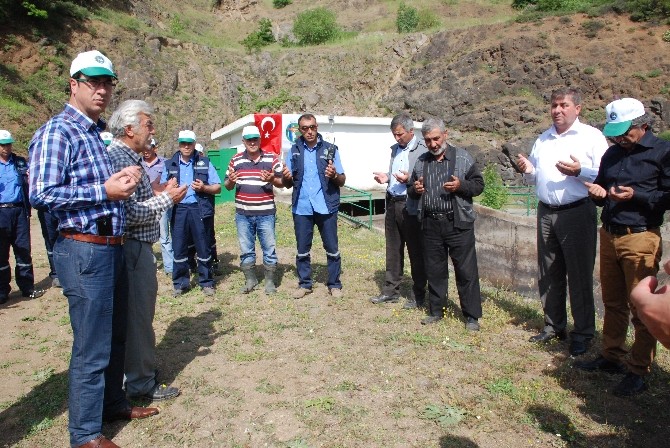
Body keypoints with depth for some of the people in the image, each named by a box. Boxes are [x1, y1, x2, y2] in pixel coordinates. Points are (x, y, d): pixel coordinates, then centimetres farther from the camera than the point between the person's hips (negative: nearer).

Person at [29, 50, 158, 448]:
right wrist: (105, 191, -17)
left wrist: (125, 178, 6)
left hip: (111, 247, 9)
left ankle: (113, 403, 38)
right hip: (84, 250, -9)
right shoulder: (58, 132, -11)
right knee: (91, 347, 1)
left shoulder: (100, 132, 16)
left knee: (115, 335, 20)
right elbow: (42, 194, -20)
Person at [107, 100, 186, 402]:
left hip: (136, 248, 11)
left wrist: (161, 193, 8)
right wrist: (167, 199, -15)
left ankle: (140, 369, 35)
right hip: (132, 249, -11)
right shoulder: (119, 159, -19)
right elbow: (130, 214, -26)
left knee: (138, 314, 20)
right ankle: (142, 384, 16)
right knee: (138, 317, 1)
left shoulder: (128, 157, 14)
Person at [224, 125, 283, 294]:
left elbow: (281, 182, 4)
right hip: (243, 214, 2)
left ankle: (270, 281, 19)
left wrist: (272, 179, -17)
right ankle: (250, 280, 27)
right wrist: (231, 181, -11)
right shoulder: (236, 160, 6)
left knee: (269, 249, 5)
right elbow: (227, 186, 12)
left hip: (266, 213, -2)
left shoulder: (272, 158, 0)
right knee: (246, 250, 12)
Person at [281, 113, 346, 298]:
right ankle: (304, 284, 25)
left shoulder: (330, 149, 0)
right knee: (302, 249, 11)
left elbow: (342, 181, 1)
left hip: (326, 207, -2)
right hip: (301, 208, 2)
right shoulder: (294, 151, 6)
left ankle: (334, 284, 21)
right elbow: (288, 184, 10)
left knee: (332, 248, 6)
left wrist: (334, 175, -21)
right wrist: (286, 177, -13)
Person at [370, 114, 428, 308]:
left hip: (411, 207, -7)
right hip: (392, 203, 7)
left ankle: (418, 296, 18)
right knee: (393, 250, 15)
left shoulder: (423, 150, -12)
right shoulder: (395, 148, 13)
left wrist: (409, 179, -24)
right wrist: (386, 177, 4)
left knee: (416, 252, 5)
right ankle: (391, 290, 27)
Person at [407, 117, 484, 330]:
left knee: (466, 270, 1)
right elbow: (411, 190, 18)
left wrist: (461, 185, -19)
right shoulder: (421, 162, 11)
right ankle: (435, 311, 26)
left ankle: (472, 316, 13)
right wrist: (415, 189, -5)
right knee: (434, 270, 12)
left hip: (458, 223, -4)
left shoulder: (462, 157, -1)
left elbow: (478, 184, -1)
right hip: (430, 224, 4)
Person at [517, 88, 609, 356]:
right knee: (548, 274, 12)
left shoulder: (592, 136, -2)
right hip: (546, 213, 6)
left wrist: (580, 171, -25)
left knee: (579, 274, 1)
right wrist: (528, 171, 1)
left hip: (577, 213, -6)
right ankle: (554, 325, 25)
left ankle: (583, 333, 13)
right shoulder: (543, 139, 16)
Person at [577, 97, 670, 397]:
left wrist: (636, 196, -19)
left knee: (642, 307, 0)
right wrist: (598, 193, 3)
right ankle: (611, 357, 25)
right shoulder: (613, 153, 15)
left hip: (640, 239, -6)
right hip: (608, 235, 6)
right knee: (612, 303, 13)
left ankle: (638, 372, 10)